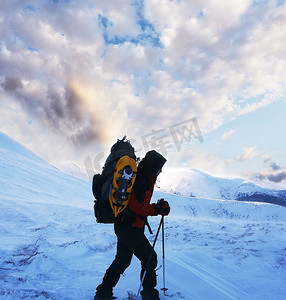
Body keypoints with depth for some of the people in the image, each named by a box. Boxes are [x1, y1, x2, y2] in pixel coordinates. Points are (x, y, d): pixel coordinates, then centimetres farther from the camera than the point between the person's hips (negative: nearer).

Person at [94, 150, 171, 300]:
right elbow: (136, 207, -25)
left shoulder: (144, 179, 15)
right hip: (130, 227, -11)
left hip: (123, 226, 11)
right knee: (150, 258, 1)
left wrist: (157, 207, 8)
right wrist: (157, 209, -18)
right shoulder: (142, 181, -18)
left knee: (122, 261, 19)